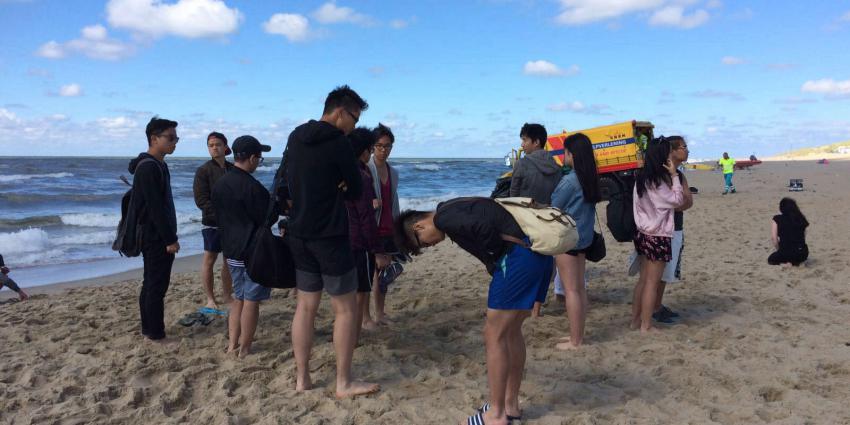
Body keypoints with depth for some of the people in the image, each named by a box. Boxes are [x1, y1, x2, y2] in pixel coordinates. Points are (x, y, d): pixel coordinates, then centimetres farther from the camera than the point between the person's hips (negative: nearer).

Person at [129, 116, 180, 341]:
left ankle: (149, 328, 25)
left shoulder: (157, 165, 14)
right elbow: (156, 208, -22)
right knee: (157, 285, -3)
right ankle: (155, 333, 4)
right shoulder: (149, 167, -17)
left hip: (154, 238, 10)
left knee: (151, 283, 15)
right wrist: (170, 239, -20)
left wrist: (170, 236, 20)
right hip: (156, 238, -10)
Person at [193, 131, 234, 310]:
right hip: (212, 223, -4)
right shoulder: (203, 171, -3)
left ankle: (226, 296, 18)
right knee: (209, 259, 1)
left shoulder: (233, 170, 10)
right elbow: (201, 200, -9)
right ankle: (210, 299, 9)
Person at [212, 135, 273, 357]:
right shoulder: (253, 187, -20)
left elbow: (220, 218, 14)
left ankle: (233, 343, 20)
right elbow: (265, 221, -15)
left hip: (232, 251, 8)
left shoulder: (219, 185, 6)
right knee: (251, 301, 2)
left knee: (238, 298, 18)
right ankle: (245, 348, 9)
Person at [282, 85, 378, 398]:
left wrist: (316, 191, 2)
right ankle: (344, 383, 10)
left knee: (305, 306, 13)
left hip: (298, 234, 7)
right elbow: (355, 192, -8)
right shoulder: (338, 142, -15)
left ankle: (302, 378, 19)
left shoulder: (295, 137, 8)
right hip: (329, 237, -7)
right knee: (345, 309, 3)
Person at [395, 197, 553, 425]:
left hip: (519, 255, -10)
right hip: (538, 253, 10)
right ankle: (510, 404, 30)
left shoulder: (443, 217, -7)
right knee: (510, 331, 19)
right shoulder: (454, 210, 22)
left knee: (494, 335, 0)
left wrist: (494, 264, -6)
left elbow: (485, 228, -21)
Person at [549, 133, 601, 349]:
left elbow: (553, 210, -11)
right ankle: (579, 335, 22)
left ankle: (575, 341, 4)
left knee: (571, 290, -2)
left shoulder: (569, 180, -19)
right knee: (580, 288, 13)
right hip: (584, 237, 8)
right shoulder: (591, 179, 5)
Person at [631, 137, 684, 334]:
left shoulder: (641, 178, 5)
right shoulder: (657, 181, -19)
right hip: (658, 236, -8)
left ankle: (635, 320, 21)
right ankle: (646, 325, 8)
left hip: (643, 233, 8)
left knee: (643, 279, 15)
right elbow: (678, 201, -10)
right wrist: (674, 176, -9)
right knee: (652, 282, 1)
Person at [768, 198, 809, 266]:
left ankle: (785, 263, -2)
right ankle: (797, 262, 8)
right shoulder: (801, 219, 8)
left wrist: (779, 250, 4)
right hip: (803, 253, 4)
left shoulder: (777, 219, -3)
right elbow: (803, 237, 8)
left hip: (786, 252, -4)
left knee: (771, 260, 26)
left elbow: (773, 237, -10)